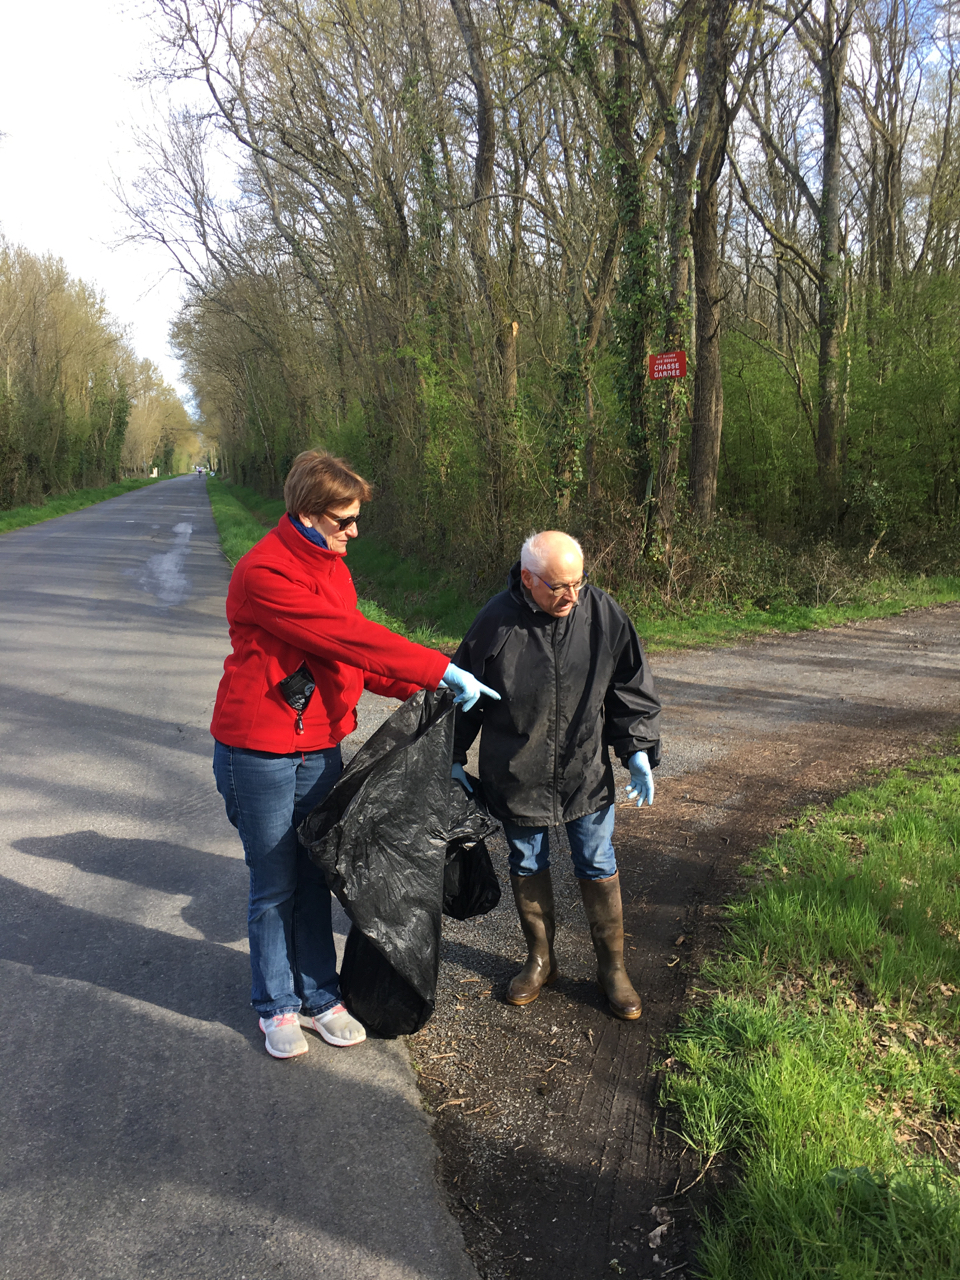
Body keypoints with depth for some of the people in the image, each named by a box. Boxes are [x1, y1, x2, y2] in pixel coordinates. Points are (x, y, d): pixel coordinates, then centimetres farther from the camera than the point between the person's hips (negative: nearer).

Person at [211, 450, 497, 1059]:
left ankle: (321, 997, 30)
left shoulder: (330, 565, 7)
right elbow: (347, 637, -27)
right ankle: (278, 1007, 27)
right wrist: (441, 670, -25)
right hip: (259, 756, -7)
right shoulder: (265, 574, -21)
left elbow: (352, 654, 11)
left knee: (314, 883, 15)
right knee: (275, 889, 8)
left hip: (321, 750, 7)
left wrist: (420, 687, -2)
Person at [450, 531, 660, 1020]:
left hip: (586, 774, 1)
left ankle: (612, 967, 28)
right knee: (527, 867, 15)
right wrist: (454, 758, 3)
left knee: (598, 868, 9)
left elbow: (631, 688, 1)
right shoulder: (496, 621, -15)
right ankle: (540, 960, 36)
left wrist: (638, 750, -4)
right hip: (516, 776, 0)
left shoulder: (604, 615, -11)